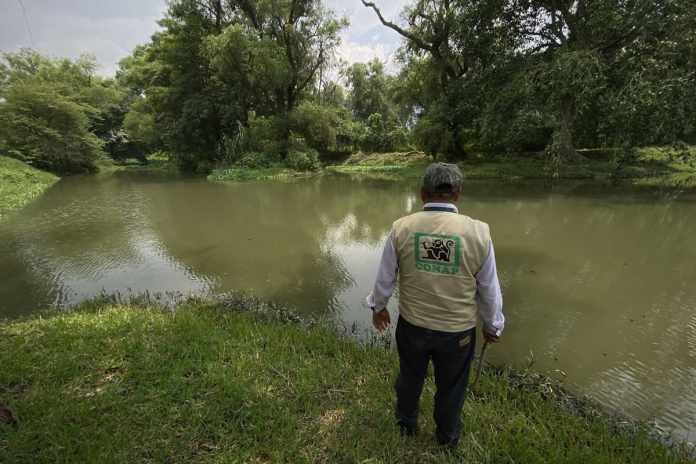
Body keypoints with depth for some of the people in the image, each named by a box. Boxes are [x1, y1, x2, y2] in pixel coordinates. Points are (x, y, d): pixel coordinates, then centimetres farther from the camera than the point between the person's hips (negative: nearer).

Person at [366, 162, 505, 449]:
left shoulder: (402, 227, -15)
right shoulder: (478, 232, -16)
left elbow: (384, 277, -5)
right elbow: (489, 290, -5)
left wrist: (378, 307, 14)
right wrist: (492, 325, 12)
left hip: (412, 325, 1)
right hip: (458, 330, 0)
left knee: (410, 376, 27)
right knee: (451, 386, 25)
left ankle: (406, 424, 53)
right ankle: (447, 437, 50)